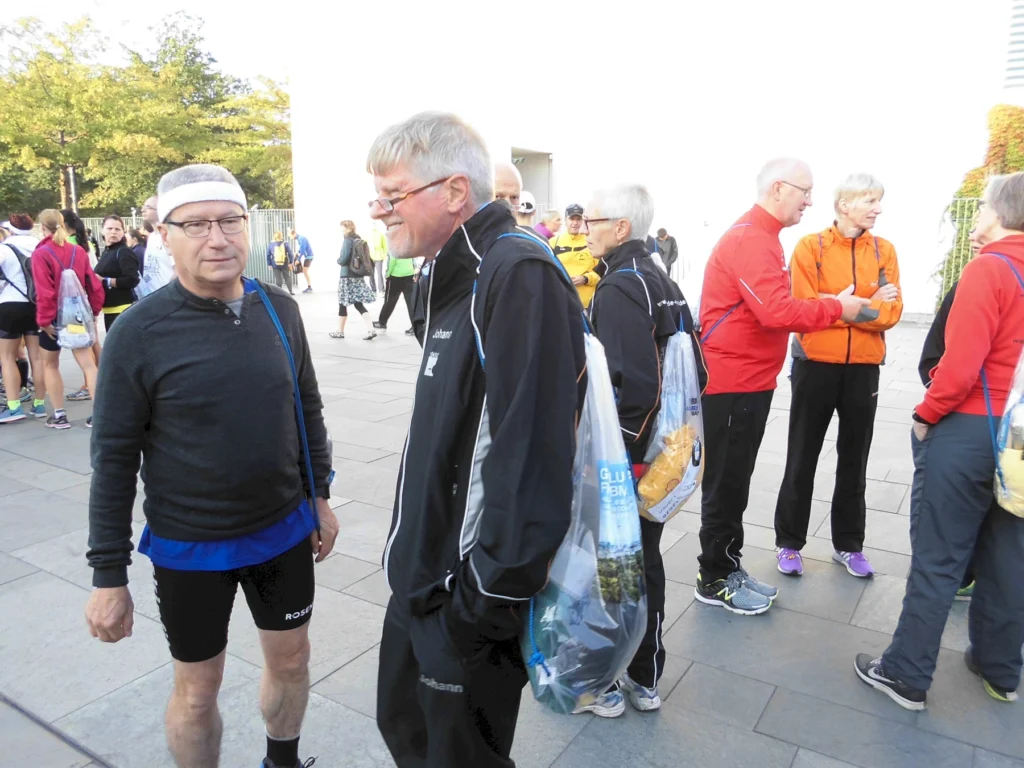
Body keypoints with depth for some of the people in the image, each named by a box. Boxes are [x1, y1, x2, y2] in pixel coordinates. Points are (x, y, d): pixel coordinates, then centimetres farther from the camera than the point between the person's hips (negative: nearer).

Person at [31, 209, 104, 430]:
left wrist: (44, 319, -11)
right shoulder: (78, 251, 2)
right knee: (88, 364, 3)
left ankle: (59, 415, 15)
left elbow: (44, 291, -17)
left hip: (54, 317, -4)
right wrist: (94, 310, 12)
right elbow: (93, 284, 3)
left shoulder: (40, 254, -12)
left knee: (50, 365, 13)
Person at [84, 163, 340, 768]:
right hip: (187, 546, -3)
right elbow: (114, 459, -10)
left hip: (283, 531, 4)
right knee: (197, 689, 14)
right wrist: (109, 574, -7)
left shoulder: (280, 311, -5)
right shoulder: (139, 332, -15)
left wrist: (320, 495, 10)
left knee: (291, 659, 20)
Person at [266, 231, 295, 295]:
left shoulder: (270, 244, 0)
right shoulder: (285, 244, -4)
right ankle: (290, 291, 16)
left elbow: (268, 255, 0)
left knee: (278, 279, 5)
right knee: (287, 277, 13)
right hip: (284, 264, 0)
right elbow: (290, 253, -7)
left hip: (275, 265, 0)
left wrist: (269, 264, 5)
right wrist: (290, 263, -2)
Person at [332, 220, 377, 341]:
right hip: (358, 275, 7)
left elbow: (343, 259, -17)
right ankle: (371, 330, -8)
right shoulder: (360, 240, 11)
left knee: (342, 304, 6)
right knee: (359, 304, 6)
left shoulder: (348, 240, -12)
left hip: (347, 276, -7)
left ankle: (340, 332, 17)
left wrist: (338, 260, 3)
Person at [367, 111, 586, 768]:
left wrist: (486, 604, -22)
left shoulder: (521, 277, -23)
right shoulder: (453, 276, 8)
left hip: (470, 598, -9)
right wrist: (418, 570, 18)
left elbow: (530, 461, -29)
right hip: (423, 580, 9)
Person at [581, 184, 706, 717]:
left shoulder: (618, 288, -18)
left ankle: (603, 686, 23)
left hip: (618, 460, -9)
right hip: (657, 456, 9)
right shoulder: (664, 283, 10)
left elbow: (632, 384, -26)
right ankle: (646, 679, 33)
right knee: (644, 562, 18)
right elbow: (693, 372, 13)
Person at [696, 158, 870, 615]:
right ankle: (714, 581, 16)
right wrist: (837, 308, -13)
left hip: (749, 381, 10)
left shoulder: (760, 236, 16)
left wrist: (826, 308, 4)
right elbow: (778, 311, -26)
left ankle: (728, 567, 29)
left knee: (735, 481, 17)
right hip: (732, 384, -10)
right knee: (725, 483, 1)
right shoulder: (750, 240, -17)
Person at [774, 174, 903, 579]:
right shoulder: (810, 247, -5)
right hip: (816, 365, -3)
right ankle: (790, 543, 19)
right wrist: (864, 306, -14)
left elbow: (891, 312, -6)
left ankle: (849, 545, 28)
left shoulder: (884, 250, 4)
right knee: (802, 459, 6)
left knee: (854, 460, 13)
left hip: (863, 368, 3)